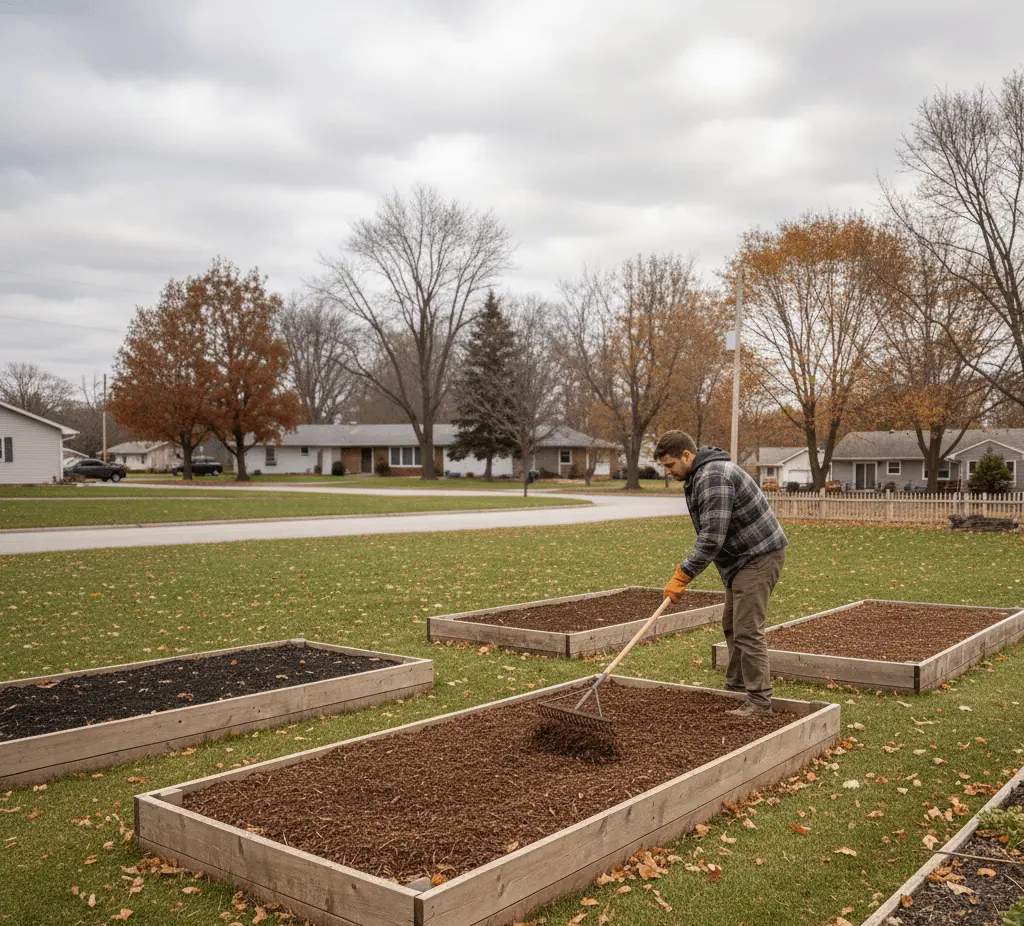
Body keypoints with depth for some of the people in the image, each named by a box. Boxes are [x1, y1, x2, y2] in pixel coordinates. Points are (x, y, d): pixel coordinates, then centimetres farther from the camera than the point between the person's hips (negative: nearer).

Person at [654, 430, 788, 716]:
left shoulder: (713, 477, -23)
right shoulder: (700, 475, 12)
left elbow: (712, 537, -28)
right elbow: (709, 532, 20)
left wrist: (682, 575, -24)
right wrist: (686, 569, 12)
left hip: (759, 556, -11)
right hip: (744, 556, 11)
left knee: (747, 630, -10)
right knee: (732, 625, 17)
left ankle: (759, 701, -4)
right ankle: (736, 686, 28)